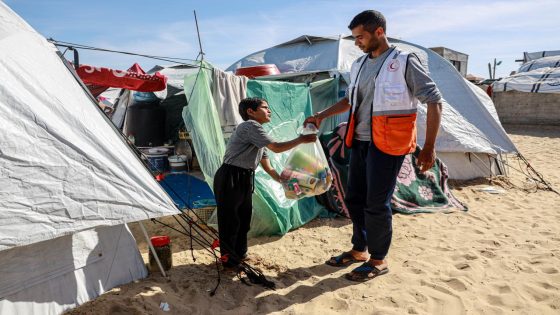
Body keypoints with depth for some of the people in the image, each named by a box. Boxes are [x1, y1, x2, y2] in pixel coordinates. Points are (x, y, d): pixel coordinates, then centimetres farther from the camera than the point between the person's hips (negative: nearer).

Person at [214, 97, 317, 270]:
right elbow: (276, 148, -18)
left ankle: (239, 257, 32)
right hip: (230, 179, -10)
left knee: (243, 220, 16)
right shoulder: (250, 125, -13)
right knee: (230, 221, 1)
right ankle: (229, 261, 15)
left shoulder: (258, 137, 17)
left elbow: (268, 167, 17)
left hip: (245, 180, 10)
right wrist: (301, 139, -8)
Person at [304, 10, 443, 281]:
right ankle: (359, 250, 30)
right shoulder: (359, 65, 12)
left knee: (377, 204, -3)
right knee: (354, 198, 12)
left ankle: (378, 261, 16)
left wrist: (429, 147, -14)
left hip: (387, 145, -7)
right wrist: (322, 116, 15)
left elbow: (434, 101, -9)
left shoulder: (405, 62, -9)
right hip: (360, 142, 7)